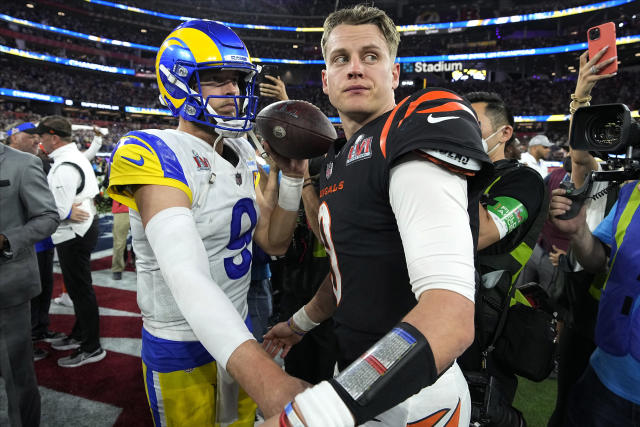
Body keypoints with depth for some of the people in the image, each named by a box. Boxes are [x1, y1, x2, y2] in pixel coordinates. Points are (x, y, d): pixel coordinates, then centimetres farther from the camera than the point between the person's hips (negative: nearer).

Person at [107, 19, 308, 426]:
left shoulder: (240, 152, 1)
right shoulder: (155, 152, -22)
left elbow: (275, 242, 4)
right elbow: (187, 277, -37)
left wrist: (292, 178, -12)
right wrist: (268, 381, -48)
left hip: (237, 331, 7)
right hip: (180, 348, -6)